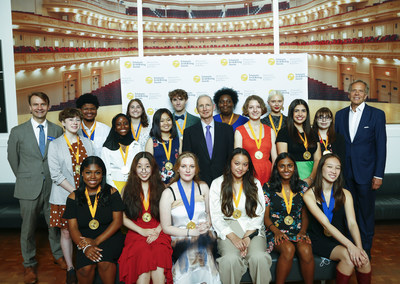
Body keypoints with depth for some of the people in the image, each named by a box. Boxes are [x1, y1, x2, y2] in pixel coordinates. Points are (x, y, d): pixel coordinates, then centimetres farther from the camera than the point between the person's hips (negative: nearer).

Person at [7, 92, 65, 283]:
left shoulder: (57, 130, 2)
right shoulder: (18, 131, -1)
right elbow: (12, 158, 9)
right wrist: (24, 178, 12)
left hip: (52, 186, 1)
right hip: (29, 188, -1)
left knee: (55, 224, 14)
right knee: (28, 228, 9)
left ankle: (58, 255, 35)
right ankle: (29, 264, 27)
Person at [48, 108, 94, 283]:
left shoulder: (87, 143, 9)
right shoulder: (55, 145, -1)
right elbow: (56, 174, -8)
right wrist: (75, 192, -14)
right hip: (64, 196, -2)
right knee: (66, 232, 6)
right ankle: (70, 269, 20)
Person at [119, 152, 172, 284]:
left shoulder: (161, 188, 13)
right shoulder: (128, 189, 12)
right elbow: (123, 218, 6)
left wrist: (157, 231, -8)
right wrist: (142, 231, -6)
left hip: (158, 234, 0)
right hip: (136, 234, 0)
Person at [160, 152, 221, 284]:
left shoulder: (203, 187, 7)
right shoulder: (168, 193, -4)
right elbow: (166, 227, -3)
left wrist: (207, 225, -4)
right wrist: (191, 232, -13)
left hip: (204, 237, 2)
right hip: (180, 239, -2)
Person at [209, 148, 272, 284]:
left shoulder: (255, 184, 11)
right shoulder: (217, 184, 5)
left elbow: (258, 214, 5)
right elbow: (216, 217, -1)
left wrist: (247, 237, -9)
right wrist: (233, 237, -14)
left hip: (252, 230, 2)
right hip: (227, 230, -1)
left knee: (258, 257, -28)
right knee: (231, 259, -30)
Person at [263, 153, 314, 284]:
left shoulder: (302, 186, 9)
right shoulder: (268, 187, 2)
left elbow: (305, 214, 11)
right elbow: (265, 216, 2)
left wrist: (303, 231, -7)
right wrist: (276, 231, -14)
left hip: (298, 231, 2)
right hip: (276, 231, -2)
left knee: (306, 250, -29)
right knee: (288, 249, -31)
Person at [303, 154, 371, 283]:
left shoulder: (345, 194, 5)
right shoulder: (310, 195, -10)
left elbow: (352, 223, -6)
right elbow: (325, 223, -19)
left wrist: (359, 247, -22)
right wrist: (349, 245, -28)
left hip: (340, 239, 4)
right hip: (319, 240, -4)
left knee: (364, 260, -23)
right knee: (348, 257, -28)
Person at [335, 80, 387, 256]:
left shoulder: (377, 114, -1)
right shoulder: (340, 115, 9)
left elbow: (381, 146, -4)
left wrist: (378, 175, -8)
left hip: (365, 172, -2)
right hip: (344, 172, 3)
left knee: (366, 213, 6)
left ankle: (365, 251, 21)